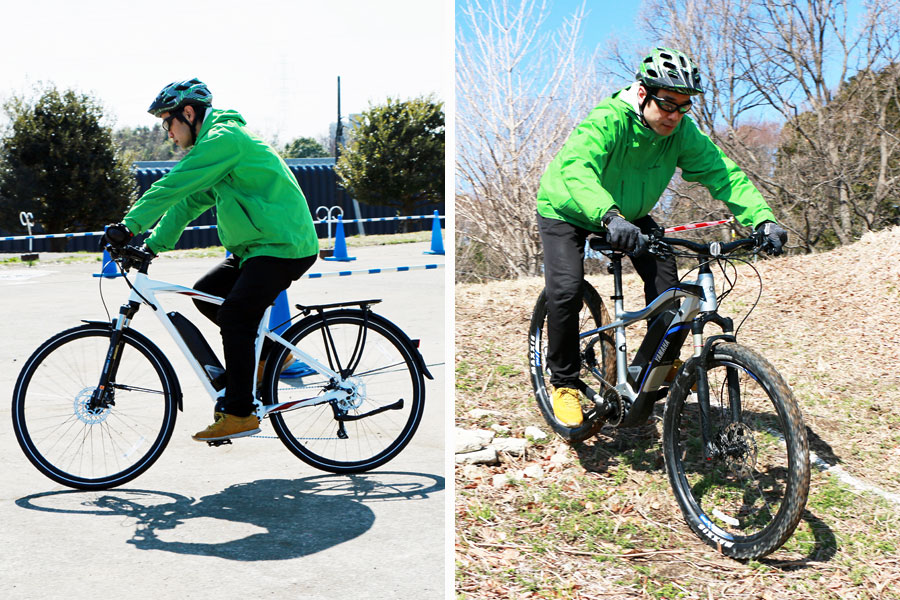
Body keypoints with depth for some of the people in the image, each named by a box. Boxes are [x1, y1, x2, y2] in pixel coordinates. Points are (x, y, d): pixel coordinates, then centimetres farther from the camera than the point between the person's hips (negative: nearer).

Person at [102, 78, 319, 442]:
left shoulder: (223, 139, -15)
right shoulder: (213, 145, 19)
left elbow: (173, 187, -21)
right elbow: (188, 203, 19)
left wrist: (128, 227, -18)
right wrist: (151, 245, 12)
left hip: (284, 247, -10)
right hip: (259, 247, 10)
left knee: (233, 317, -17)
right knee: (206, 294, 8)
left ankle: (239, 414, -12)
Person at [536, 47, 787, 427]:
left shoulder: (682, 131, -19)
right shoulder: (606, 122, -35)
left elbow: (722, 173, -23)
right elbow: (576, 170, -52)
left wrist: (763, 220, -39)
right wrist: (609, 217, -70)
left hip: (629, 215, 5)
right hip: (567, 211, -5)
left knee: (665, 278, -14)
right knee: (566, 290, -23)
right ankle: (564, 383, -5)